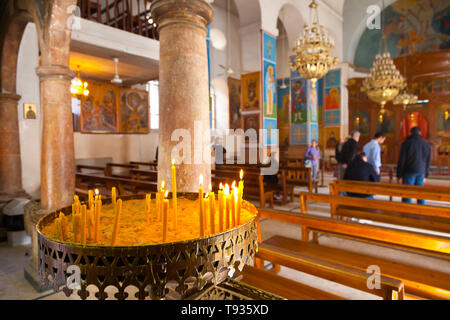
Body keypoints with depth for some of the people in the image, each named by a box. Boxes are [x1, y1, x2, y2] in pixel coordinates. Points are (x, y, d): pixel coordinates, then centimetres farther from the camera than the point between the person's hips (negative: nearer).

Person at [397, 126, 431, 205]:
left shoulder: (406, 143, -5)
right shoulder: (426, 144, 9)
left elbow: (401, 160, -7)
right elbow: (428, 161, 14)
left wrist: (399, 175, -2)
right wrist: (425, 175, 21)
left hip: (409, 172, -4)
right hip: (421, 172, 5)